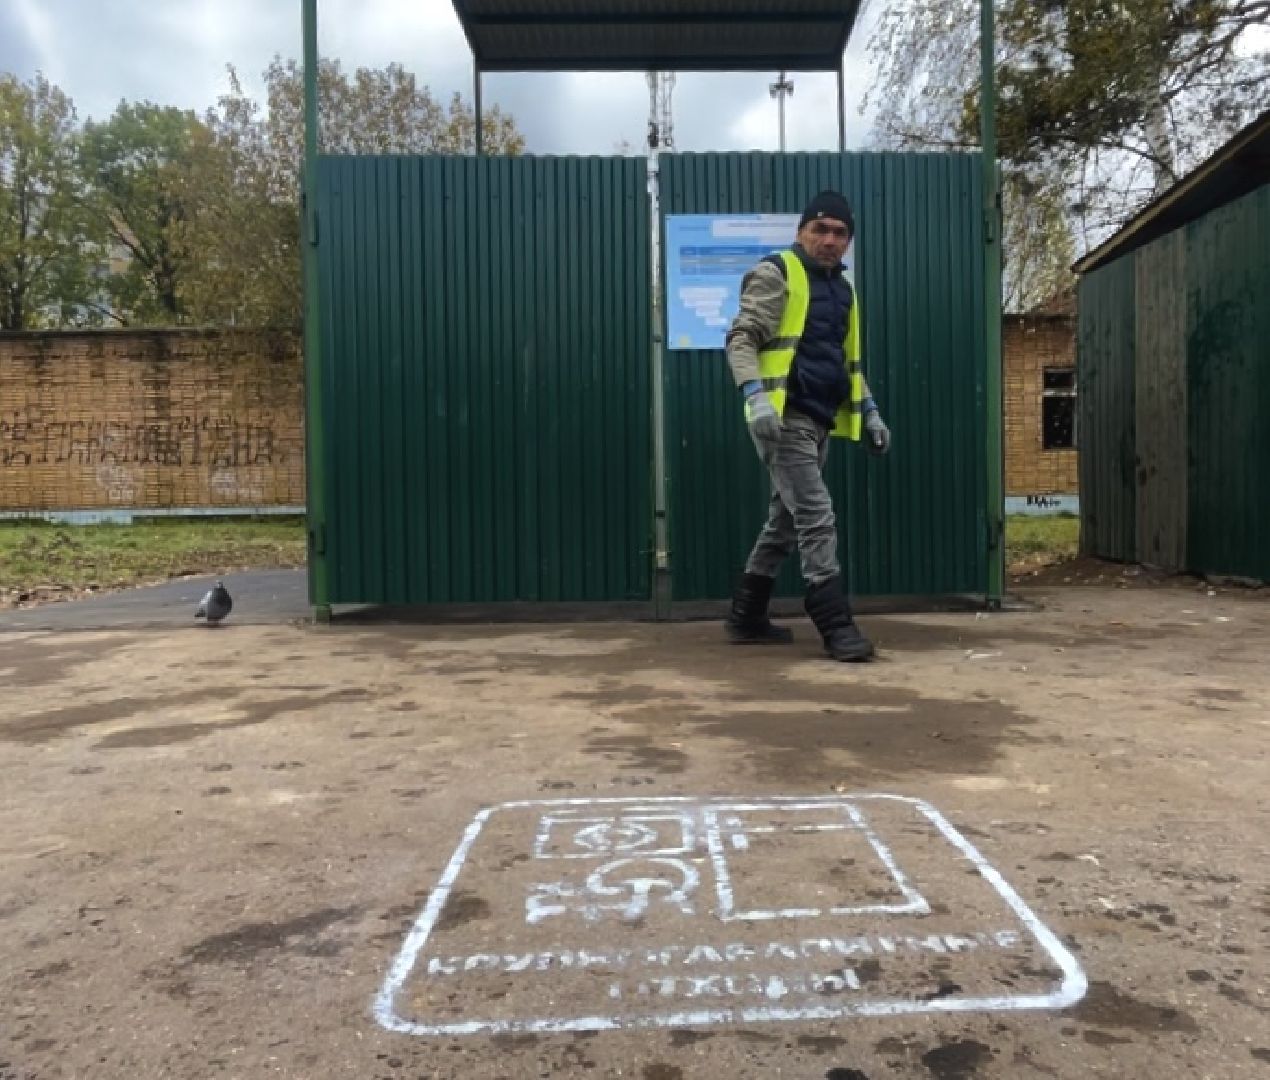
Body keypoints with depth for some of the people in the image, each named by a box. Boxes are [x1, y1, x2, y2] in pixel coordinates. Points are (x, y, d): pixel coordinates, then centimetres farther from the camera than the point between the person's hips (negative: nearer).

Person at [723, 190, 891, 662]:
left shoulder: (843, 289, 20)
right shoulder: (776, 273, -4)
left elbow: (848, 362, 28)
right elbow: (741, 339, -12)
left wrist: (869, 412, 19)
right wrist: (756, 397, -26)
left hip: (818, 422, 9)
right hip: (784, 417, -8)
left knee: (785, 521, 12)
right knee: (816, 519, -11)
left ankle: (746, 616, 23)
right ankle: (838, 626, -5)